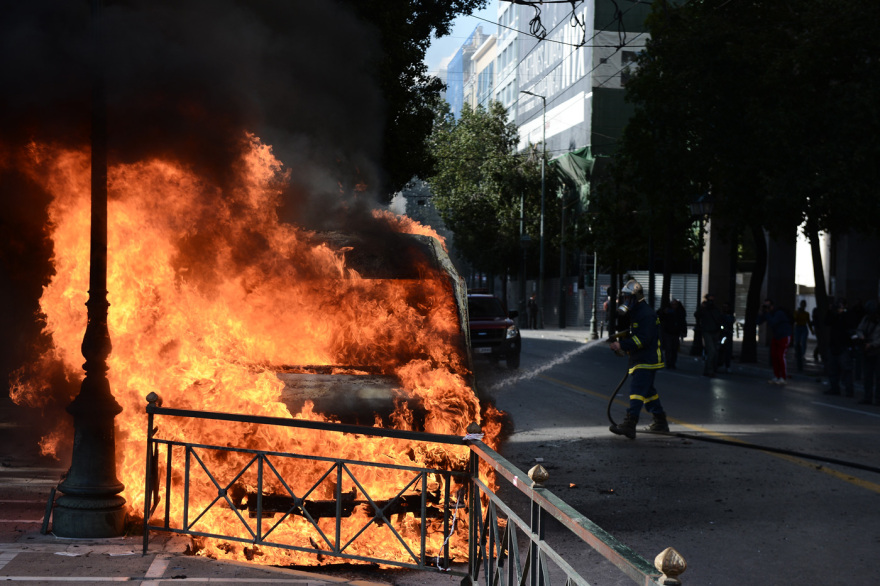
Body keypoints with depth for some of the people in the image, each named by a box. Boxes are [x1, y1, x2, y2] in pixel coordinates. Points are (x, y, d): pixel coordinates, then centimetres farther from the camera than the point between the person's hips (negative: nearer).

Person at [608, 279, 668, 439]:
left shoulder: (646, 314, -16)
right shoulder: (635, 313, 18)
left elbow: (643, 339, -24)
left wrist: (622, 345, -26)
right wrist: (621, 340, 9)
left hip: (647, 360, -11)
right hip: (639, 360, 11)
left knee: (637, 390, -18)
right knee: (648, 391, 18)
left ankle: (630, 424, -26)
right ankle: (660, 422, 28)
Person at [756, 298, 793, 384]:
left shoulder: (779, 313, -26)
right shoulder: (766, 313, -2)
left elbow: (772, 323, -39)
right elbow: (759, 322, -7)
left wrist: (767, 313, -33)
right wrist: (761, 312, -18)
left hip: (784, 336, -7)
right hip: (775, 337, 8)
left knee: (781, 355, -14)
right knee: (774, 356, 0)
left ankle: (783, 378, -7)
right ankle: (776, 377, 7)